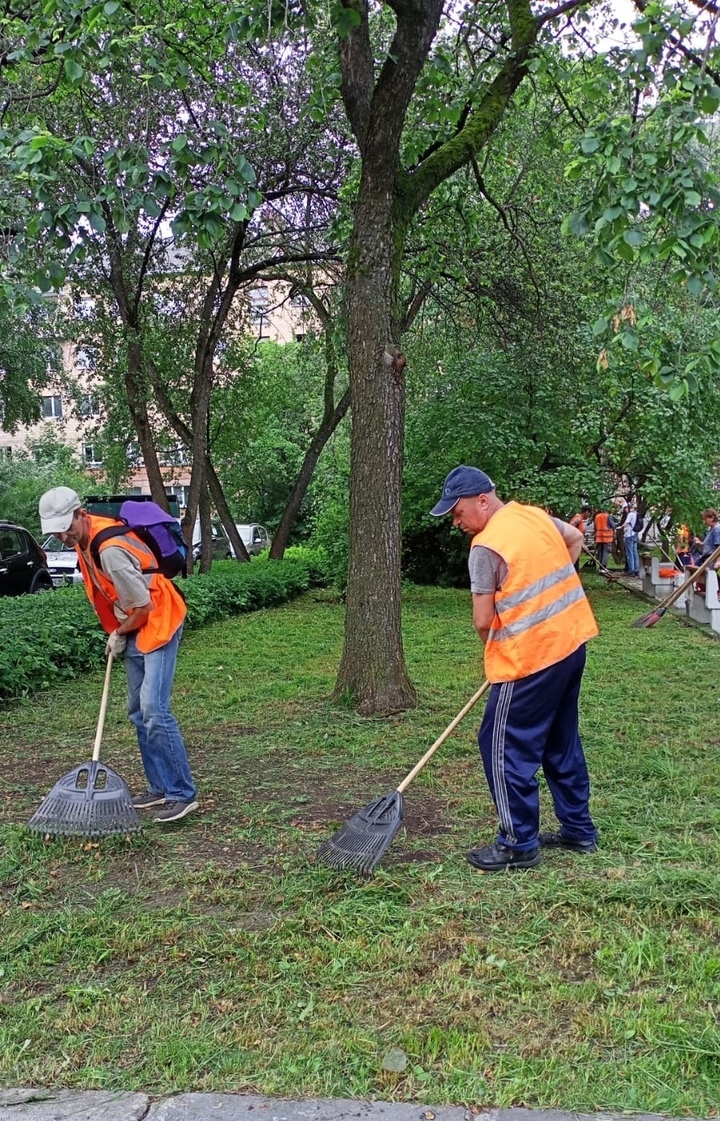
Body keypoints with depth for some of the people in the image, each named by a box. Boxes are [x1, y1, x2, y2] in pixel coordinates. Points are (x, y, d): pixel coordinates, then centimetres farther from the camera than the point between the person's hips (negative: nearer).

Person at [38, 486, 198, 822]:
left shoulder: (110, 549, -28)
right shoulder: (85, 537, 2)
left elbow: (143, 606, -24)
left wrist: (119, 634, -5)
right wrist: (117, 635, 10)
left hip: (157, 625, -10)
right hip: (134, 629, 10)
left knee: (154, 710, -15)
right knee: (138, 712, 12)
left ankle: (183, 795, -8)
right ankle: (159, 787, 20)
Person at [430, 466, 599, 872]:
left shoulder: (487, 546, -17)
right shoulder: (534, 514, 6)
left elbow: (483, 621, -16)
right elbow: (576, 538, 25)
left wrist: (495, 650, 6)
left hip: (531, 656, -9)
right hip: (571, 642, 9)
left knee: (505, 747, 2)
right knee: (562, 741, 19)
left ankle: (519, 845, 10)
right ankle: (579, 829, 30)